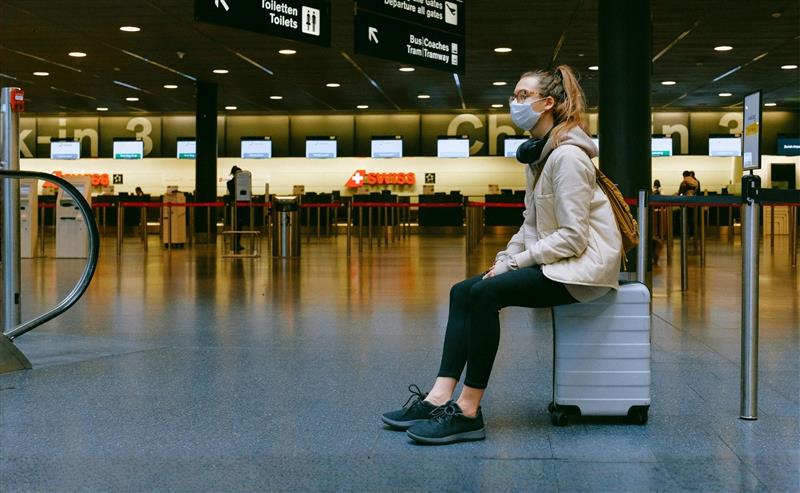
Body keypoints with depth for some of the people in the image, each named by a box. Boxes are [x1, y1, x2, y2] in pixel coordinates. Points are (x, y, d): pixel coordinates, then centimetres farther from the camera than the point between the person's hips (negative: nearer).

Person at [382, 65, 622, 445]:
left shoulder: (567, 156, -17)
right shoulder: (537, 154, 13)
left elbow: (573, 237, -22)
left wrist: (516, 263, -17)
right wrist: (505, 257, 1)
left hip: (584, 263, -10)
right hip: (553, 259, 10)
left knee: (486, 292, -26)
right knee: (463, 292, -4)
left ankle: (468, 412, -21)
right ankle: (440, 398, -12)